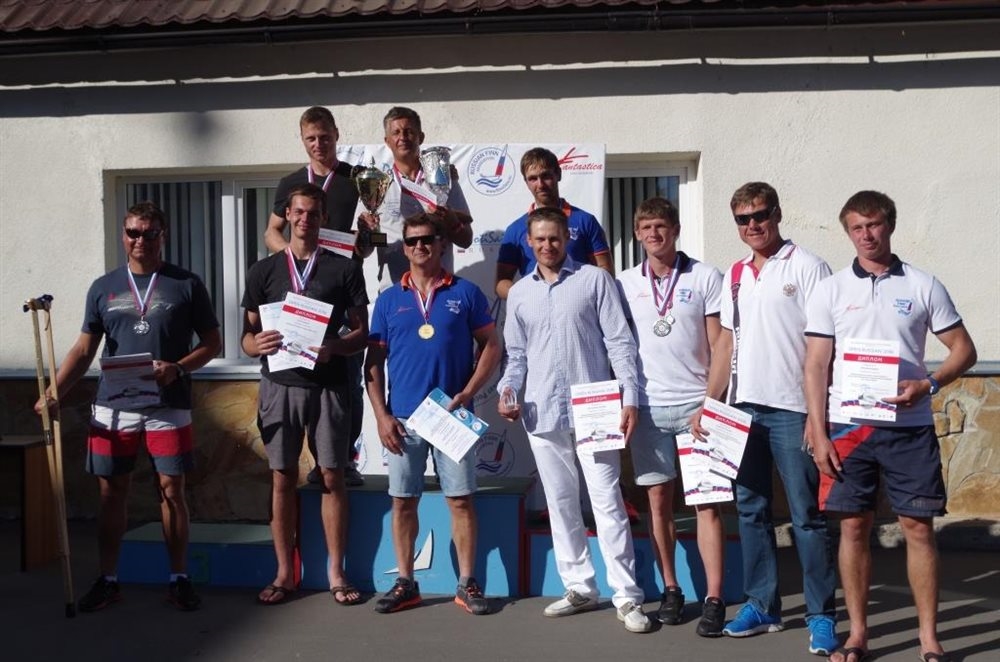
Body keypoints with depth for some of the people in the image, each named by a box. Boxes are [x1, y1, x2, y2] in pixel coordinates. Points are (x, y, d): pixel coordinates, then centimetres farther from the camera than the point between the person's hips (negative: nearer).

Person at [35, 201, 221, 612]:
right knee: (112, 493, 6)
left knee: (172, 491, 1)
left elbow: (212, 343, 5)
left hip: (168, 407, -2)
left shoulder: (186, 285, 3)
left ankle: (179, 579, 13)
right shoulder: (103, 288, 10)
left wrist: (178, 367, -13)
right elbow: (84, 350, 10)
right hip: (112, 408, 2)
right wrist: (53, 393, -3)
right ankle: (107, 580, 16)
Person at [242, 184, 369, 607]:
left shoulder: (344, 269, 6)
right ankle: (284, 574, 13)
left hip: (328, 384, -1)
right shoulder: (264, 270, 10)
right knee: (283, 479, 4)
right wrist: (258, 344, -14)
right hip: (280, 383, 1)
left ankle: (336, 573, 11)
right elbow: (247, 335, 10)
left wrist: (332, 348, -16)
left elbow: (362, 331, 4)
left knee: (332, 478, 2)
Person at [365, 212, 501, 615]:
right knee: (403, 501, 6)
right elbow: (374, 362, 8)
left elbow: (491, 346, 3)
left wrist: (468, 393, -9)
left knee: (460, 499, 1)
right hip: (403, 417, 2)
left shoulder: (466, 293, 3)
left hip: (452, 414, -2)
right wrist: (381, 415, -2)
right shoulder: (389, 299, 8)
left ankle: (467, 585, 10)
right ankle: (405, 584, 16)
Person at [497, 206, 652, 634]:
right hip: (542, 414, 5)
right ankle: (579, 587, 20)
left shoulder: (595, 280, 0)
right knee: (561, 504, 10)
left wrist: (629, 398, -11)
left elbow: (620, 342, -3)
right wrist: (507, 389, -3)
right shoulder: (519, 293, 13)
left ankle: (626, 596, -2)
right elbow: (517, 354, 16)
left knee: (607, 502, -6)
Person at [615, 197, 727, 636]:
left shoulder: (705, 278, 1)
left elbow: (719, 346, 0)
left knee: (706, 503, -4)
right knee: (658, 500, 7)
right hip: (648, 406, 3)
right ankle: (670, 590, 19)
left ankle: (713, 600, -2)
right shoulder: (625, 284, 7)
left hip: (696, 404, -2)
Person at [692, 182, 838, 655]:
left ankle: (821, 615, 5)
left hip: (792, 409, -6)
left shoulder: (806, 267, -4)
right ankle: (762, 605, 20)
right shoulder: (735, 275, 14)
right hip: (743, 407, 6)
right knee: (750, 510, 10)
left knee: (806, 515, -2)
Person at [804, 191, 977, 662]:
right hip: (848, 426, 1)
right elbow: (816, 365, 3)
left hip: (909, 426, 0)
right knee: (854, 526, 4)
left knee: (918, 526, 1)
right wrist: (819, 433, -4)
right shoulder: (830, 291, 5)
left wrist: (928, 384, -12)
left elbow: (963, 350, 6)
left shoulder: (923, 286, 4)